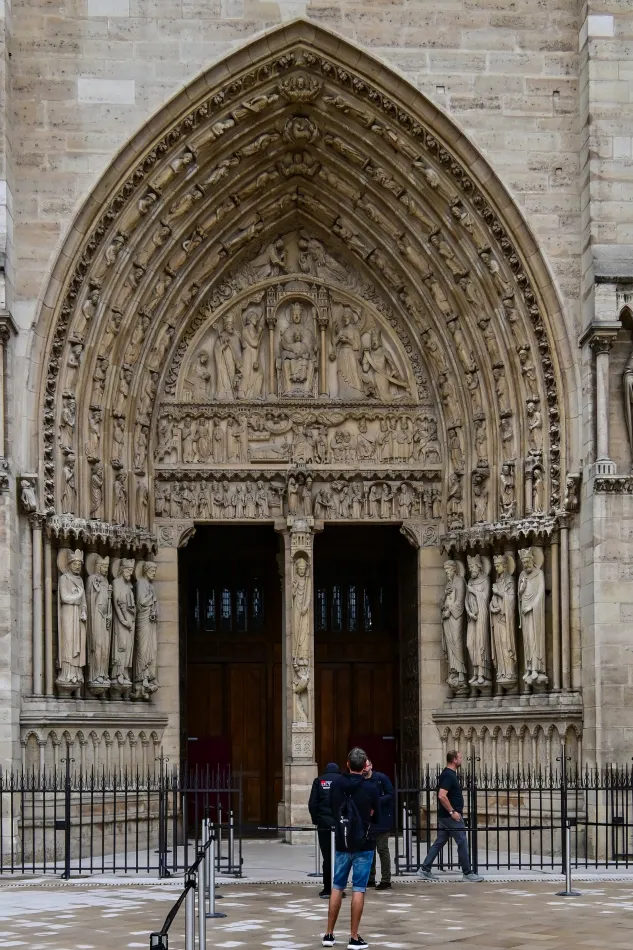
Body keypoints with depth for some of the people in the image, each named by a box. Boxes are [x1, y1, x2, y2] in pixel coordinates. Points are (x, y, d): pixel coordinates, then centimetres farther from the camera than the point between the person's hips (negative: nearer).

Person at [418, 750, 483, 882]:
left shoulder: (449, 774, 14)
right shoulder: (449, 775, -18)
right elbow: (442, 796, -26)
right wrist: (452, 811, -22)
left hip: (445, 816, 10)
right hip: (451, 816, -10)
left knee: (439, 843, 11)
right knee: (462, 843, -4)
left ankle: (425, 870, 11)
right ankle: (467, 873, 2)